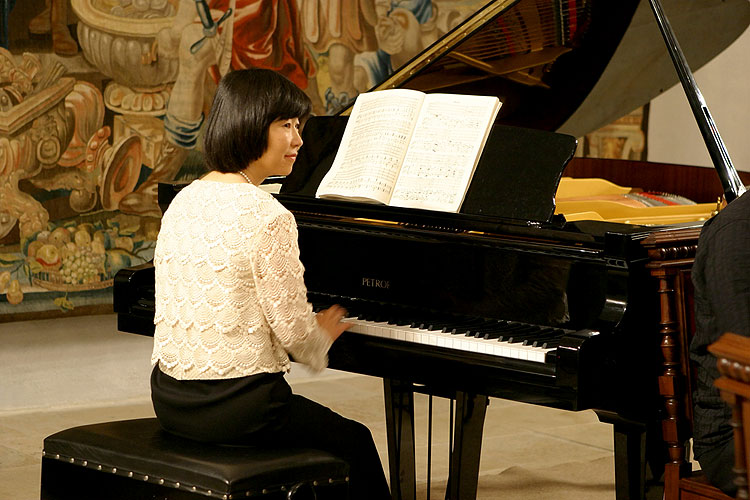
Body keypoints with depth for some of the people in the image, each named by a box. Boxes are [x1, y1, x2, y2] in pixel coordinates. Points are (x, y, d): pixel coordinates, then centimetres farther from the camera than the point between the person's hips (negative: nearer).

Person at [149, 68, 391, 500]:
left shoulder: (184, 201, 5)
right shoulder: (268, 217, -19)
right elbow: (293, 330, -15)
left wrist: (311, 327, 20)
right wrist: (323, 336, 10)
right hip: (236, 407, -8)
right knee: (353, 442, 18)